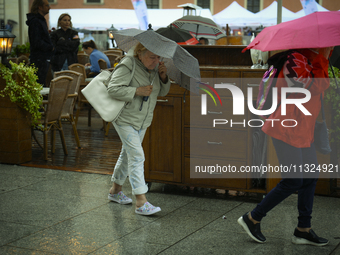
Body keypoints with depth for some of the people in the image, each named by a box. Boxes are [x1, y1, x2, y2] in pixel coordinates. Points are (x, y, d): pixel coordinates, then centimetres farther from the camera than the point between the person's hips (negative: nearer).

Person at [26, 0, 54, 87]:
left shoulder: (41, 20, 18)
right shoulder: (35, 21, -15)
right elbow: (36, 43, -21)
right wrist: (51, 47, -11)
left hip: (44, 59, 10)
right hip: (39, 59, -10)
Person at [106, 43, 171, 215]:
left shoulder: (155, 68, 4)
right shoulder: (128, 66, -18)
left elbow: (162, 92, 8)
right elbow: (113, 89, -24)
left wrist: (163, 77, -12)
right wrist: (137, 91, -28)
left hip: (143, 120, 8)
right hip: (125, 119, -8)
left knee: (128, 154, 18)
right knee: (136, 156, -14)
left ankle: (115, 190, 35)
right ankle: (141, 203, -14)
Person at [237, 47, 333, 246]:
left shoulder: (312, 59, 12)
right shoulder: (295, 59, -18)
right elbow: (311, 90, -23)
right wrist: (323, 60, -19)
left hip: (303, 130, 10)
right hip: (286, 129, -10)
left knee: (311, 177, 11)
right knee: (293, 182, -5)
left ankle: (303, 230, 20)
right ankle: (252, 219, 10)